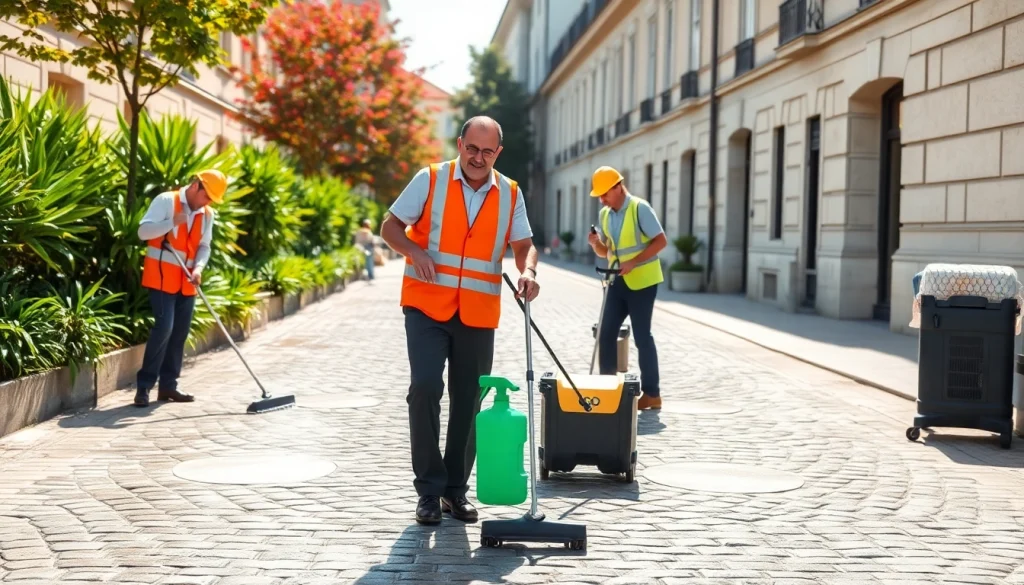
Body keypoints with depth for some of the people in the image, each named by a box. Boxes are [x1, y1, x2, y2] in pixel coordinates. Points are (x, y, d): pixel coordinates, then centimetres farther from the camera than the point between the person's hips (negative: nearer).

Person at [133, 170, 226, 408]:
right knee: (164, 328, -15)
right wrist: (172, 222, -25)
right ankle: (144, 385, -8)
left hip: (186, 283, 7)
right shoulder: (165, 201, -8)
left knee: (180, 333, 8)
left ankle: (168, 386, 16)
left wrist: (198, 268, -11)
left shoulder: (207, 215, 10)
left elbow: (204, 246, 8)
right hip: (161, 278, -6)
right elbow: (143, 232, -13)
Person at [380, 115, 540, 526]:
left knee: (468, 401, 7)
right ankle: (429, 489, -1)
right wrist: (413, 251, -19)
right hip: (427, 307, -3)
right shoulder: (430, 180, -2)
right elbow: (390, 226, 1)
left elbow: (523, 244, 7)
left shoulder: (510, 194, 5)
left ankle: (456, 489, 21)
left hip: (478, 315, 3)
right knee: (425, 388, -14)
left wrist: (527, 272, -15)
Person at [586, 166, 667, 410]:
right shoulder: (604, 214, 9)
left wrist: (633, 262, -24)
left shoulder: (639, 208, -12)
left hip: (641, 281, -7)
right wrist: (596, 243, -7)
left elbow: (660, 241, -16)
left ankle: (651, 394, 5)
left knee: (642, 336, -4)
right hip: (618, 281, 7)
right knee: (606, 334, 4)